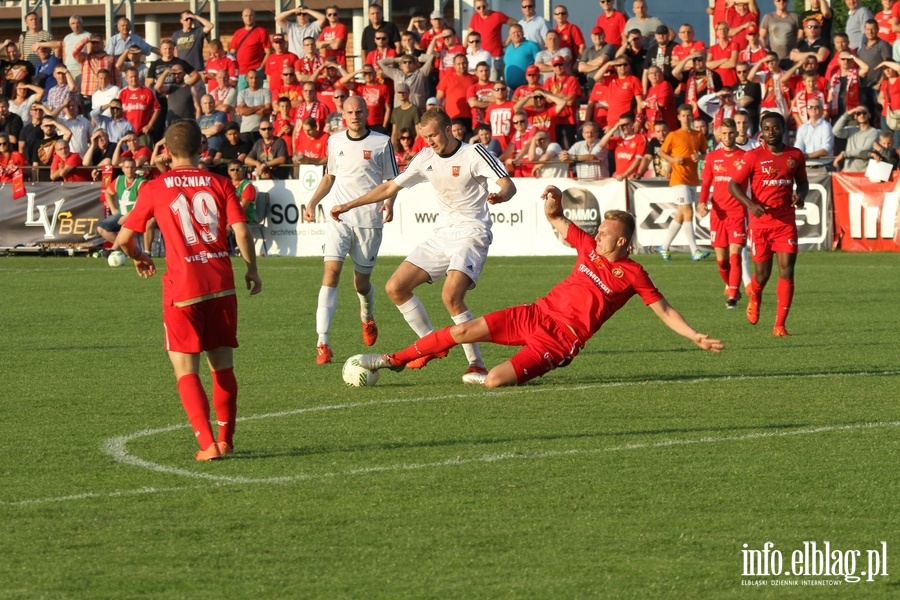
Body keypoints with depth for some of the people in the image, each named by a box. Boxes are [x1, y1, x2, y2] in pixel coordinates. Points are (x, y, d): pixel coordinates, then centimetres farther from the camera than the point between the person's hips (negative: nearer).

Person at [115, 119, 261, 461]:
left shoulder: (155, 189, 1)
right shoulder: (219, 184, 3)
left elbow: (123, 238, 4)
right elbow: (241, 232, -5)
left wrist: (139, 258, 25)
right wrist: (252, 269, 10)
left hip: (182, 288, -2)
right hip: (222, 284, 2)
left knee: (186, 370, 0)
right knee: (222, 366, 15)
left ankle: (207, 443, -13)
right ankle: (225, 440, 21)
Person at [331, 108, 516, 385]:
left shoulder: (474, 154, -10)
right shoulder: (426, 158, 8)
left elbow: (508, 185, -19)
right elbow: (391, 187, 18)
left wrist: (500, 196, -44)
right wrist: (348, 206, 18)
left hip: (471, 234, -7)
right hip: (442, 235, 7)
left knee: (451, 296, -28)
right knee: (395, 287, 0)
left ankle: (476, 365, -18)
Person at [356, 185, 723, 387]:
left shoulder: (632, 275, -7)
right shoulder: (590, 247, 8)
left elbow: (664, 311, -4)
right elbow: (555, 220, 18)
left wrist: (696, 337, -14)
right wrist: (554, 202, -5)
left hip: (562, 339, -5)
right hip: (537, 314, 5)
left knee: (494, 381, -23)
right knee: (465, 331, -5)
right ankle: (393, 361, 8)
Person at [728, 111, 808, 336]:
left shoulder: (795, 155, 4)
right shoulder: (754, 156, -5)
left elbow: (803, 182, 20)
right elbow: (733, 185, -2)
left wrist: (801, 195, -3)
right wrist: (750, 204, -18)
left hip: (786, 222, 2)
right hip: (761, 222, -1)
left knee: (786, 271, -9)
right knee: (762, 273, 6)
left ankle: (780, 325, -5)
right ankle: (755, 298, 43)